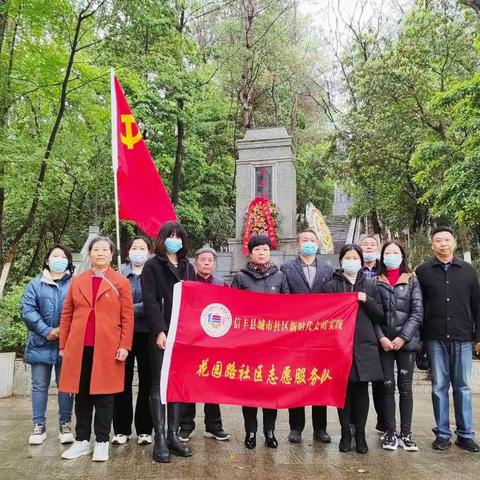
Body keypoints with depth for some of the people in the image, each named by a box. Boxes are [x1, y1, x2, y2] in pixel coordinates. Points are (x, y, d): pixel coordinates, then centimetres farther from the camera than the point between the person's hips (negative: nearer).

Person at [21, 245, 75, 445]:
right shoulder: (35, 284, 8)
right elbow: (27, 310, -3)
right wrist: (46, 331, -14)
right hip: (41, 343, 2)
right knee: (39, 385, 7)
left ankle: (65, 425, 16)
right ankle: (39, 426, 16)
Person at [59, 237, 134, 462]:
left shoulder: (121, 282, 2)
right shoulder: (77, 281, 11)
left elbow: (127, 317, -1)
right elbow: (67, 314, 12)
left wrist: (124, 346, -8)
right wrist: (63, 345, 8)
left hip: (107, 348, -3)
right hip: (79, 348, 3)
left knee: (104, 395, 3)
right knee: (82, 395, 10)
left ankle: (102, 442, 13)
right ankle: (82, 440, 21)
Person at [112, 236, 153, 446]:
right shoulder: (120, 275, 10)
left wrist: (131, 309, -14)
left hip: (146, 334, -1)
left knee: (147, 381, 5)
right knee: (123, 381, 3)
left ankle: (144, 430, 15)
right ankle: (122, 429, 15)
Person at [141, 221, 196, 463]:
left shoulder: (188, 267, 16)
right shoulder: (152, 266, 1)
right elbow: (150, 302, -7)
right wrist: (159, 331, -16)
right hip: (162, 334, -5)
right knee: (159, 385, -1)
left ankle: (173, 435, 17)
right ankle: (159, 439, 4)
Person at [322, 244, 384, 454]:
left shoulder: (370, 285, 11)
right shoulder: (331, 286, 4)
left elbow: (380, 316, 8)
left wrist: (367, 301, -7)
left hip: (364, 344, 2)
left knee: (361, 389, 5)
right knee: (343, 390, 3)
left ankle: (360, 435, 16)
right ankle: (345, 434, 16)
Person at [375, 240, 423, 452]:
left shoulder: (412, 280, 5)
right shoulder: (376, 281, 6)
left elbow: (417, 312, -1)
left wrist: (403, 337, -9)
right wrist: (381, 337, -9)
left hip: (407, 342, 0)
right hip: (383, 342, 0)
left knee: (405, 387, 4)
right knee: (387, 387, 4)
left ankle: (406, 433, 13)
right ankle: (390, 432, 13)